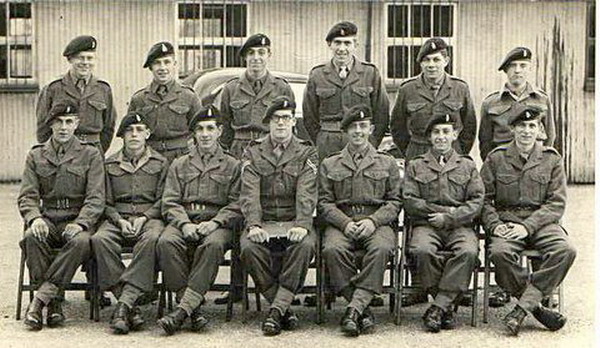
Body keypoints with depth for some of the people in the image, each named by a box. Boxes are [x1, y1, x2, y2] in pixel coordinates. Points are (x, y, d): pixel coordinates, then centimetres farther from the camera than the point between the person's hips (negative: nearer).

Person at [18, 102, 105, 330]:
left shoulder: (90, 155, 6)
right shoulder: (36, 156, 13)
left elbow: (96, 199, -2)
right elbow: (27, 196, 6)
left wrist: (80, 223, -20)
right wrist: (34, 218, -17)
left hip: (78, 220, -2)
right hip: (47, 219, 2)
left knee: (81, 242, -36)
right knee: (31, 238, -33)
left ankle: (39, 300, -33)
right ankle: (53, 303, -26)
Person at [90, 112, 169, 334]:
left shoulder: (160, 163, 11)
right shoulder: (109, 164, 14)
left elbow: (162, 200, 6)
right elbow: (106, 202, 11)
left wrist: (144, 218, -11)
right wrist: (120, 221, -8)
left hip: (149, 218, -1)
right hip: (117, 219, 2)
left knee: (151, 240, -38)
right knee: (100, 239, -33)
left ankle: (124, 304, -40)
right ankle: (131, 308, -32)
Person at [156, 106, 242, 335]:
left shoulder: (233, 166, 14)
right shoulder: (179, 165, 20)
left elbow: (237, 206, 4)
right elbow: (169, 202, 9)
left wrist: (214, 223, -13)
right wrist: (184, 224, -10)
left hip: (217, 224, -2)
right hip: (184, 221, 2)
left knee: (213, 245, -37)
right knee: (166, 242, -32)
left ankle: (184, 308, -39)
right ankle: (194, 309, -31)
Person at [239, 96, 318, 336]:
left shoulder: (306, 153, 8)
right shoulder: (253, 153, 10)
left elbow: (306, 194, -6)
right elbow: (249, 193, -3)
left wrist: (302, 225, -24)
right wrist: (253, 225, -21)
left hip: (294, 223, -1)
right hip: (263, 222, 1)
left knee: (305, 245, -34)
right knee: (249, 248, -30)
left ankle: (277, 310, -29)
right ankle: (285, 309, -17)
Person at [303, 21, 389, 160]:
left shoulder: (371, 73, 5)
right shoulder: (317, 75, 7)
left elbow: (382, 115, 8)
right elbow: (309, 117, 12)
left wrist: (370, 146, 3)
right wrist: (322, 144, 7)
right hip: (328, 149, 1)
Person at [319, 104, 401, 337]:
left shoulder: (387, 163, 17)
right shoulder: (329, 165, 18)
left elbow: (394, 202, 9)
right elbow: (325, 204, 9)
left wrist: (373, 221, -10)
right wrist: (345, 223, -10)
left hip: (377, 222, 0)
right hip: (341, 223, 1)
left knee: (381, 248, -36)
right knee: (333, 249, -34)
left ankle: (354, 308, -38)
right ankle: (363, 311, -28)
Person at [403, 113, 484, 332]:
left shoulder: (468, 166, 17)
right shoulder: (416, 166, 16)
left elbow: (477, 202, 5)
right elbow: (409, 201, 4)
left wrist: (449, 217, -9)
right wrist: (442, 210, -6)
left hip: (460, 225, 0)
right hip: (426, 225, 0)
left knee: (468, 252, -34)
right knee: (422, 251, -35)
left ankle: (439, 306, -29)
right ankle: (449, 305, -18)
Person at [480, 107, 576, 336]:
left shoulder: (552, 159, 7)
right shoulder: (496, 158, 7)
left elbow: (557, 203, 0)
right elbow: (484, 199, 6)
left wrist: (527, 226, -14)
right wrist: (494, 225, -13)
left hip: (541, 222, 1)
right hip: (506, 221, -1)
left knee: (566, 250, -30)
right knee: (499, 252, -34)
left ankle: (523, 308, -27)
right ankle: (537, 308, -18)